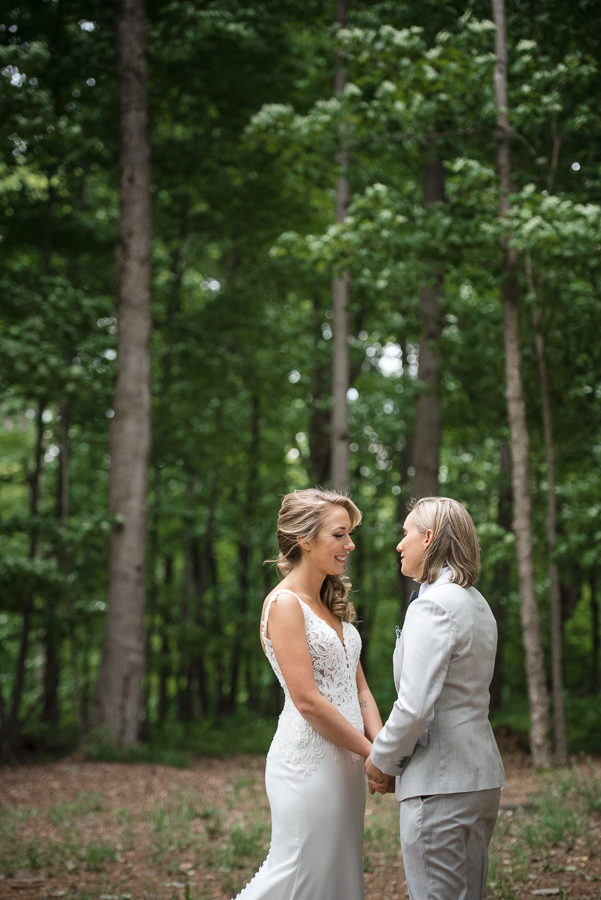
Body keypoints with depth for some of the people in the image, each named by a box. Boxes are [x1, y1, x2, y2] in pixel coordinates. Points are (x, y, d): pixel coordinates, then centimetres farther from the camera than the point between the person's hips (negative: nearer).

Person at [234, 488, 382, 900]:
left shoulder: (332, 604, 16)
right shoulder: (285, 603, -12)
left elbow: (359, 688, 12)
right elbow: (307, 700, -17)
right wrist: (371, 752, -12)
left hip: (345, 763, 9)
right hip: (309, 761, -9)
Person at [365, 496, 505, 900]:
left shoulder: (432, 606, -17)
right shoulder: (478, 604, 13)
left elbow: (415, 707, -23)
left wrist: (382, 761, -6)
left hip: (440, 784, -10)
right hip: (482, 775, 10)